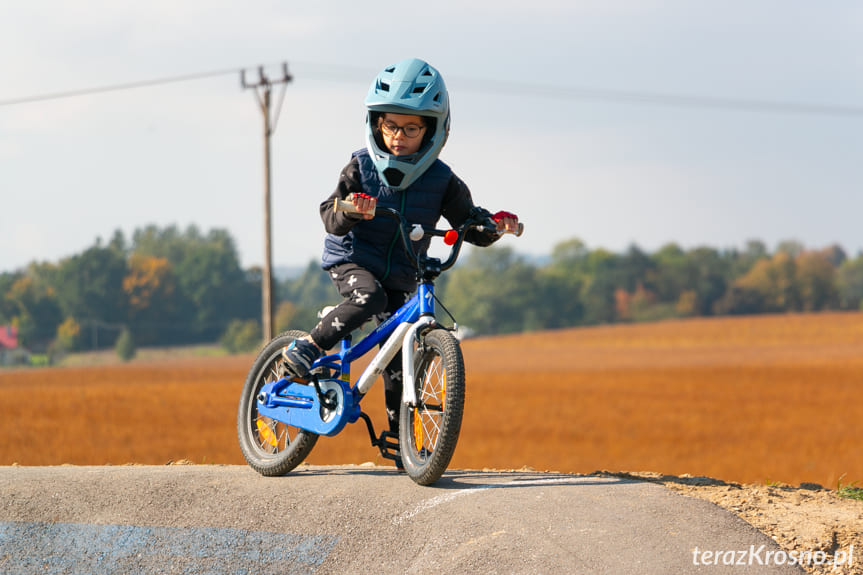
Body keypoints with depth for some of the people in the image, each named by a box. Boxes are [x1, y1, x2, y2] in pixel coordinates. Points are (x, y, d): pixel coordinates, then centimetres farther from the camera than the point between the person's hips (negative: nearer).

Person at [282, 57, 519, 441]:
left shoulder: (441, 181, -5)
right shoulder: (361, 168, -10)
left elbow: (472, 228, -3)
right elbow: (331, 219, -19)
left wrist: (496, 224, -25)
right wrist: (350, 210, -41)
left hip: (400, 277, 3)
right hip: (351, 261, -3)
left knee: (398, 350, -2)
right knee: (369, 298, -35)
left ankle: (399, 436, 10)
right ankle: (305, 350, -22)